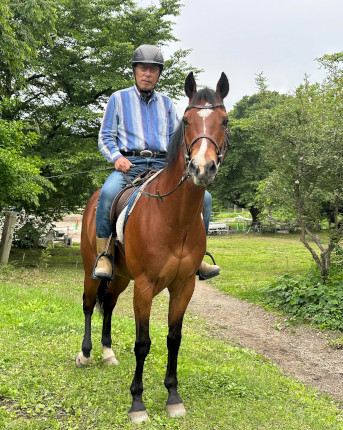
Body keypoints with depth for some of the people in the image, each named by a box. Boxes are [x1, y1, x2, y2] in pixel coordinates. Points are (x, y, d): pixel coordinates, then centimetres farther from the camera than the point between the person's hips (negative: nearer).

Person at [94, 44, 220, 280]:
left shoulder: (166, 103, 22)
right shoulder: (119, 98, 14)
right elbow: (105, 137, 10)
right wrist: (117, 157, -11)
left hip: (163, 166, 3)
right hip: (129, 165, -3)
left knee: (203, 197, -14)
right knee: (108, 192, -36)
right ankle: (102, 254, -21)